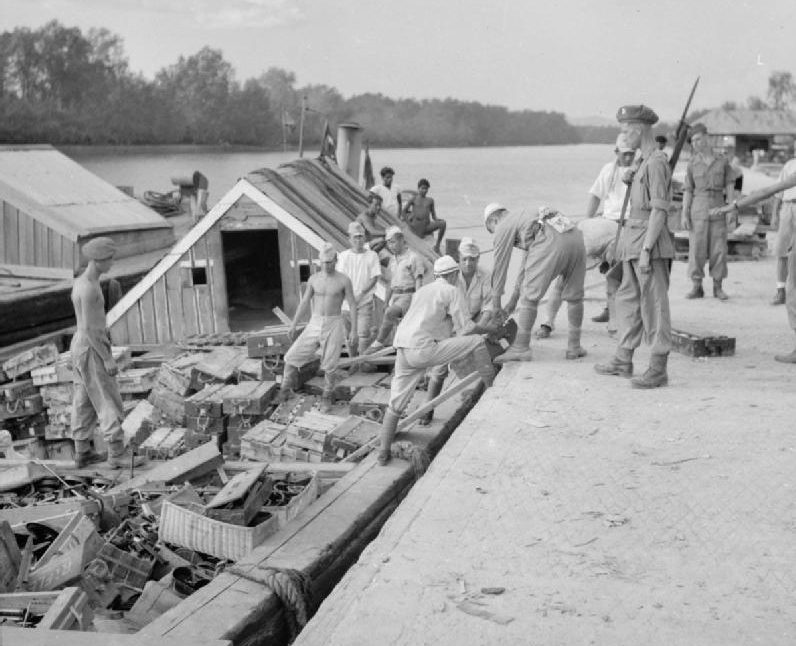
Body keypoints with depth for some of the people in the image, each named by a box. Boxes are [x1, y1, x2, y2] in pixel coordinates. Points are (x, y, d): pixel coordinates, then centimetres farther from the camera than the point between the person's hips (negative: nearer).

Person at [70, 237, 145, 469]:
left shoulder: (81, 282, 9)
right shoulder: (88, 288, -24)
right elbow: (88, 328, -25)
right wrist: (108, 359, -21)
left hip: (81, 347, 10)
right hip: (91, 352, -10)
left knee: (85, 402, 15)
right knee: (109, 403, -3)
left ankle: (82, 453, 22)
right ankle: (117, 454, 2)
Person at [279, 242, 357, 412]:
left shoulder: (344, 280, -6)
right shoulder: (313, 279, 3)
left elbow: (353, 306, -5)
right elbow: (304, 303, 9)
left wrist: (354, 331, -10)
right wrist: (293, 325, 4)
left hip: (334, 326, -3)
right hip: (314, 325, 3)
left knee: (330, 365, -3)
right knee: (292, 357, -3)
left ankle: (326, 398, 19)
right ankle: (285, 391, 16)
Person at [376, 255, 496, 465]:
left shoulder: (422, 291, 27)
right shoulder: (451, 291, 4)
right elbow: (465, 328, -1)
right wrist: (489, 329, 15)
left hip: (402, 350, 8)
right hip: (424, 349, -8)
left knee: (396, 403, 13)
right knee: (476, 342, 2)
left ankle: (383, 452, 15)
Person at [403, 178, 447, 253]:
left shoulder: (430, 200, 14)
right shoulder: (414, 199, 7)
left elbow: (433, 214, 16)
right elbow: (404, 210, 10)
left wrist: (436, 219, -6)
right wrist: (408, 222, 1)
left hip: (427, 226, 2)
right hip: (416, 226, -2)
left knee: (443, 223, -20)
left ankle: (437, 245, -12)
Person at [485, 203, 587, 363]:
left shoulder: (504, 226, 19)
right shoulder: (526, 219, 43)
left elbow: (500, 264, 18)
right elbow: (528, 264, 47)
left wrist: (496, 300, 25)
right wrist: (514, 297, 50)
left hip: (550, 242, -8)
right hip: (576, 237, 8)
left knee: (530, 296, 2)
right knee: (574, 296, 20)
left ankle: (521, 347, 4)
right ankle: (574, 346, 25)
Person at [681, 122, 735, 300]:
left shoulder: (722, 160, 3)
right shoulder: (692, 163, 3)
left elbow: (730, 186, 3)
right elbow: (687, 190, 2)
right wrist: (684, 214, -6)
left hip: (718, 207, 0)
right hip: (698, 208, 0)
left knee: (719, 248, 0)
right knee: (696, 248, -3)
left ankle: (718, 288, 10)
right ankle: (697, 288, 5)